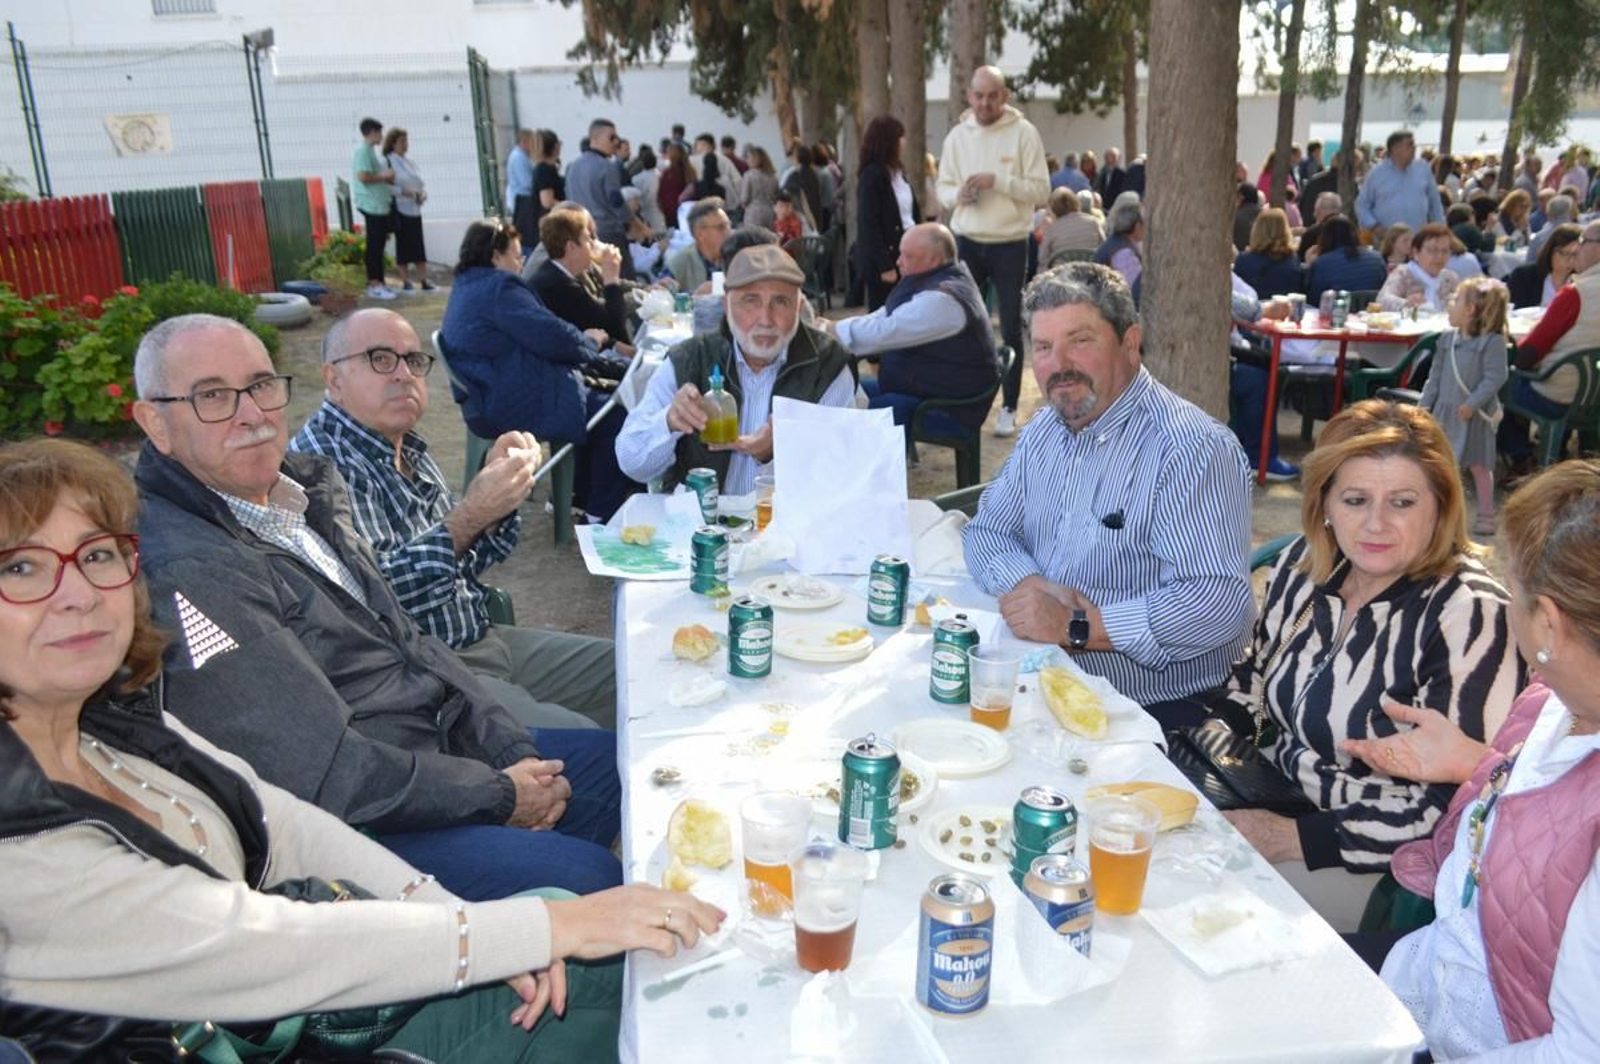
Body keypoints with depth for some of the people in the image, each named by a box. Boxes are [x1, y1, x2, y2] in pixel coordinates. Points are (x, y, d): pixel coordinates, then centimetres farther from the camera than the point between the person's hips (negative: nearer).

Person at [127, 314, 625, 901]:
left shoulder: (304, 486, 6)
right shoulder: (184, 571, -23)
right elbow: (327, 775, -24)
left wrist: (513, 750, 0)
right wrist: (498, 794, -14)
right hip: (365, 828, -9)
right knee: (587, 876, -21)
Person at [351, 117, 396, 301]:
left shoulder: (369, 150, 18)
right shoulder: (363, 150, -13)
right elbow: (363, 177, -22)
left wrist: (386, 177, 11)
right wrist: (384, 176, -11)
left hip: (378, 204, 10)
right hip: (372, 204, -10)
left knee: (379, 244, 11)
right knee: (375, 245, -8)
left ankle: (378, 283, 16)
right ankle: (374, 285, -6)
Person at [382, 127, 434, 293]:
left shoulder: (409, 163, 16)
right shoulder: (387, 162, -5)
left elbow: (420, 183, 20)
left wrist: (423, 193, -1)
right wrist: (403, 192, -22)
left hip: (415, 209, 6)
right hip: (400, 209, -6)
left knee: (419, 245, 5)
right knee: (403, 245, -2)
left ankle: (423, 280, 7)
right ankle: (405, 281, 6)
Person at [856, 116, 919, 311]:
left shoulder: (898, 172, 13)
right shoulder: (872, 175, -11)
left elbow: (911, 213, 14)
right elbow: (869, 224, -16)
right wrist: (884, 265, -19)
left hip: (905, 253, 8)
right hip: (884, 259, -8)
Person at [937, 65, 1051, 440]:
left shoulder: (1023, 133, -5)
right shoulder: (957, 136, 5)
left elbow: (1041, 190, -9)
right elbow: (943, 188, 10)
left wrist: (998, 180, -21)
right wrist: (958, 193, -13)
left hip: (1010, 245, -3)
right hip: (966, 242, 3)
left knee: (1010, 330, 3)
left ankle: (1009, 408, 13)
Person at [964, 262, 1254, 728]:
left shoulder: (1195, 449, -17)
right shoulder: (1043, 432, 10)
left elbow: (1219, 601, -26)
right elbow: (986, 532, 12)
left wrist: (1076, 626, -26)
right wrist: (1031, 586, -10)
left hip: (1155, 708, -7)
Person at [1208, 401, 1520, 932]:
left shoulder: (1467, 615, -21)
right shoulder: (1305, 563, -2)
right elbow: (1254, 674, 15)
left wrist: (1292, 838, -23)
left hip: (1375, 865, -6)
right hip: (1278, 793, 6)